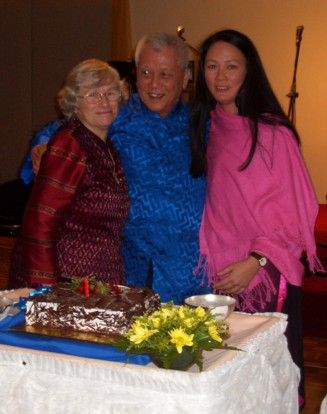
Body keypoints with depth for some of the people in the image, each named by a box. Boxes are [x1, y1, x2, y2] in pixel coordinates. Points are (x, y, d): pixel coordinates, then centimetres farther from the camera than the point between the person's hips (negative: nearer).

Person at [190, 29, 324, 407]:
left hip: (268, 276, -5)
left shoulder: (272, 132, -11)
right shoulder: (204, 127, 9)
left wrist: (255, 262, -16)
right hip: (218, 276, 5)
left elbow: (295, 210, -9)